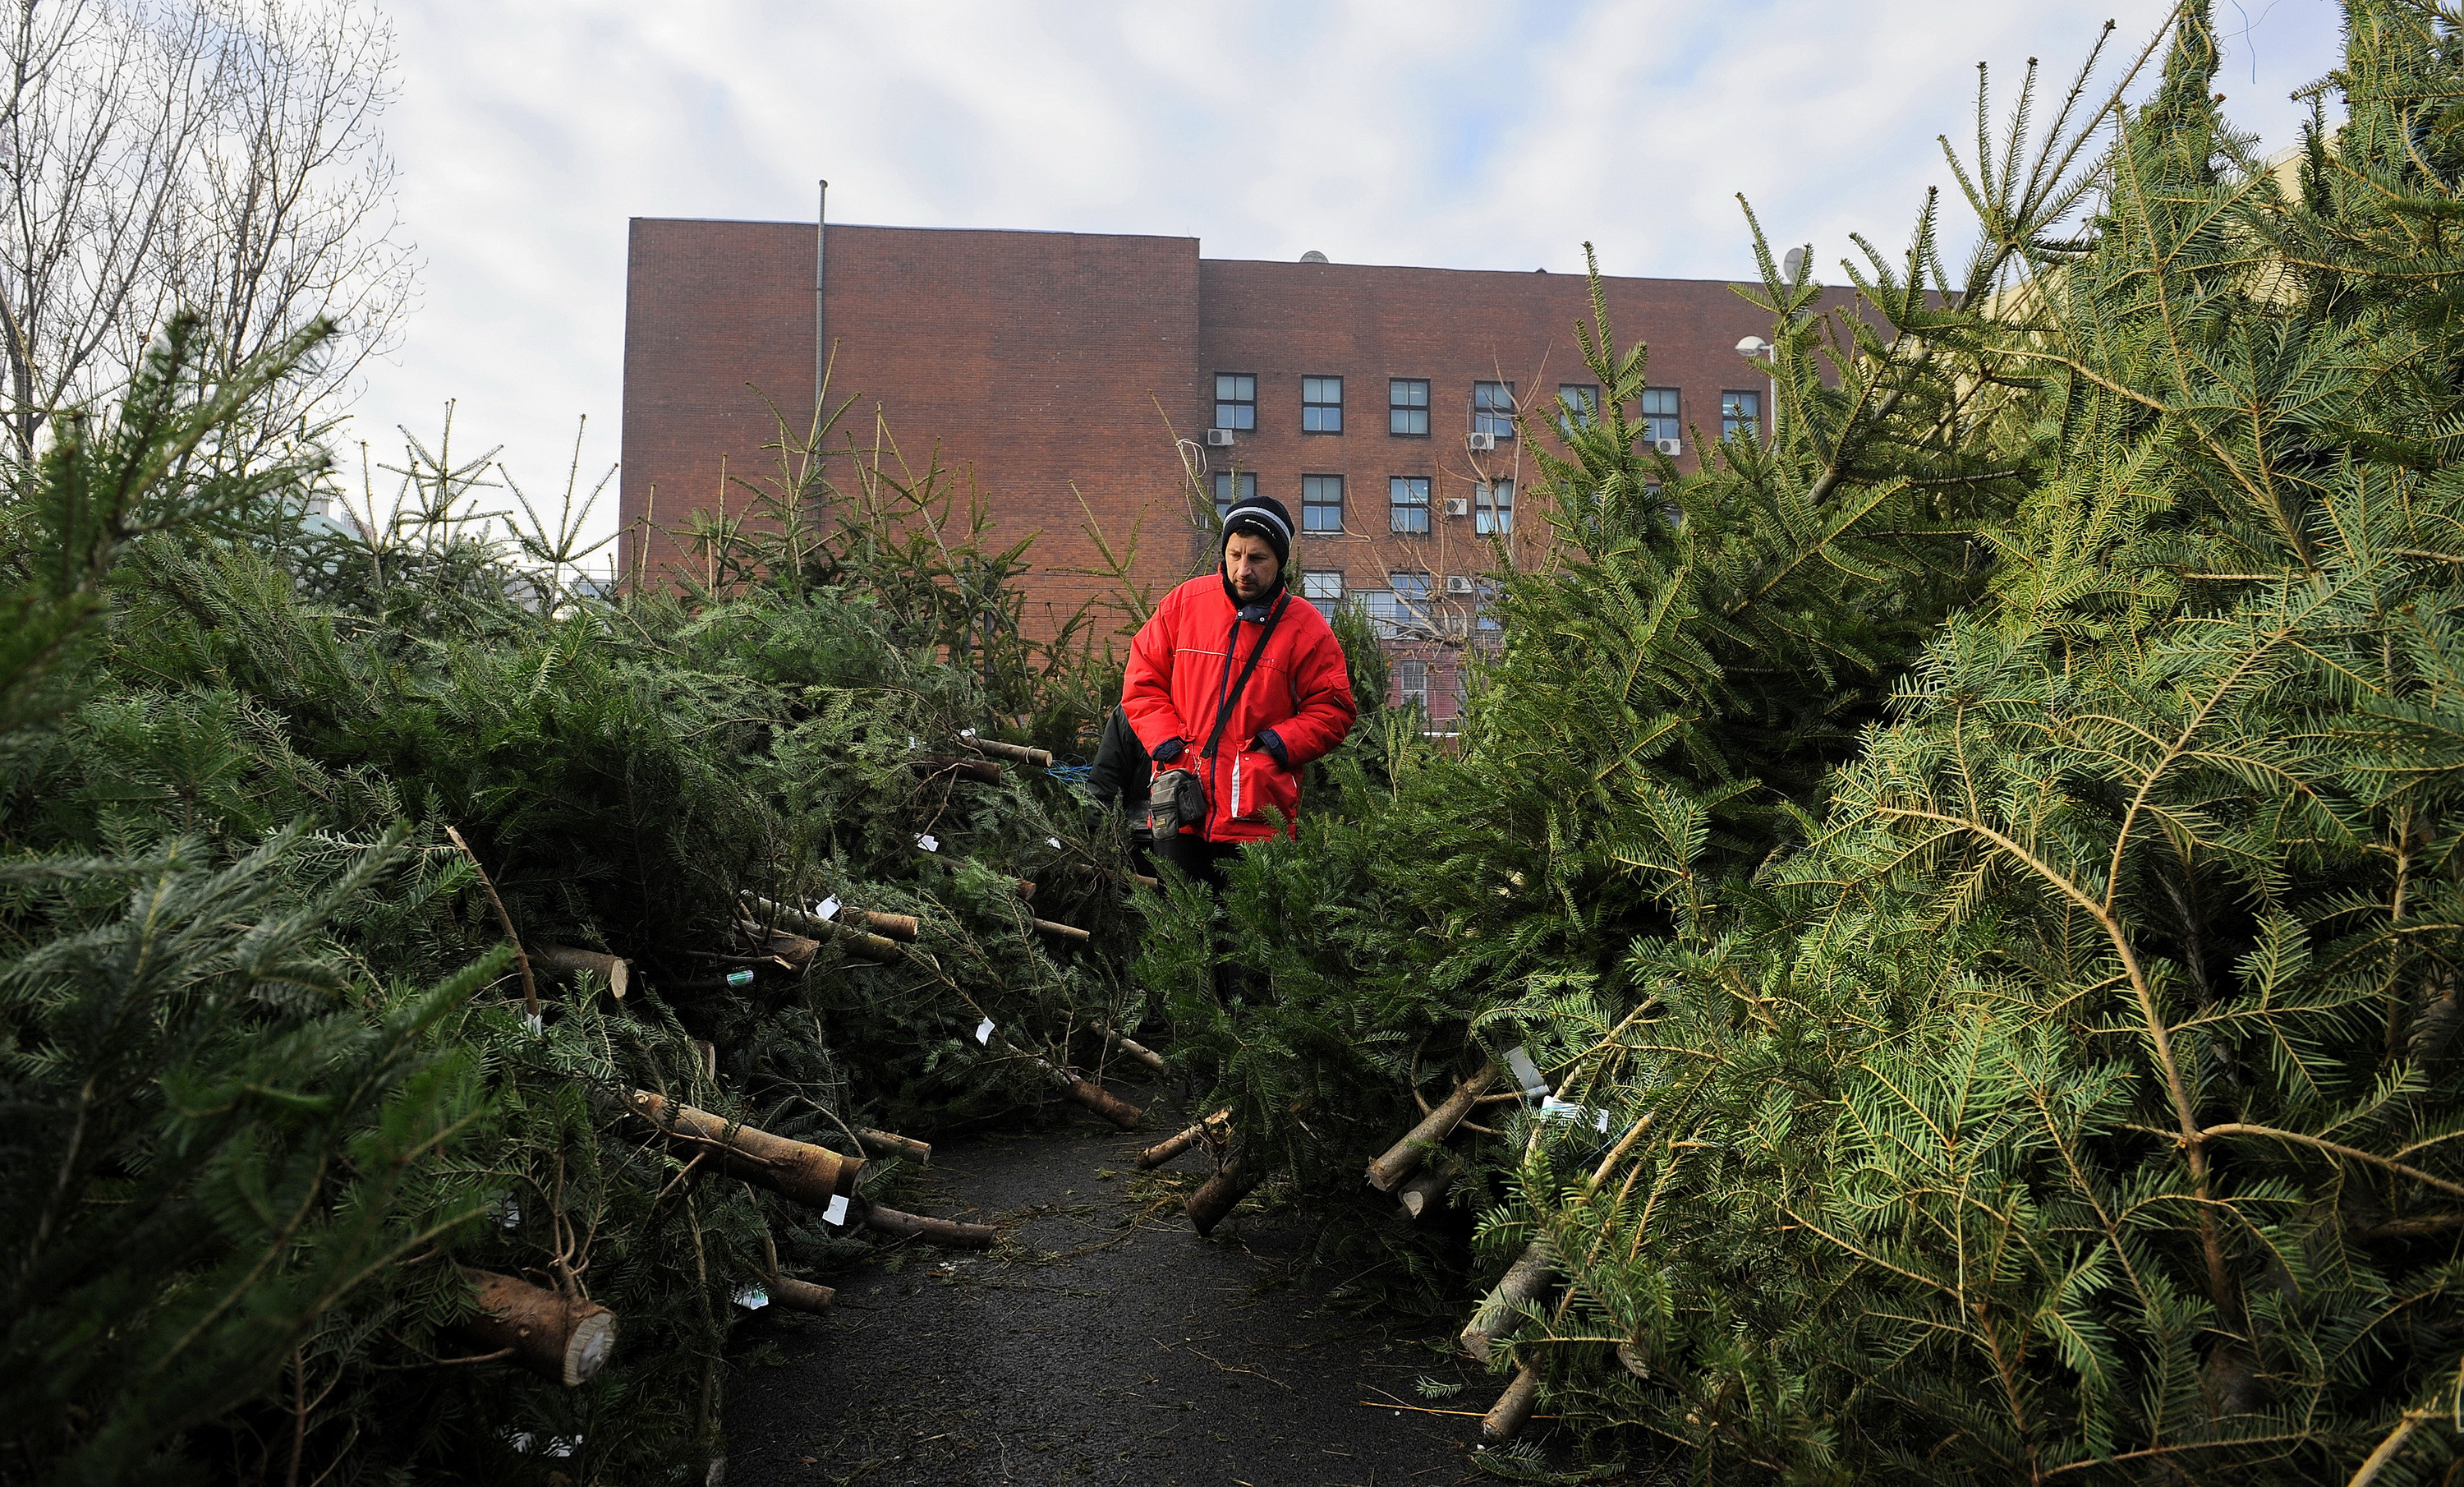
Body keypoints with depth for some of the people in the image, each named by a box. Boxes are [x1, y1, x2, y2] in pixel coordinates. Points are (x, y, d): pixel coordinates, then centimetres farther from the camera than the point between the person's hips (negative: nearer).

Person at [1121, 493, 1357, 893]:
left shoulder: (1305, 627, 1)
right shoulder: (1184, 603, 5)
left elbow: (1331, 710, 5)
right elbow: (1143, 681, 11)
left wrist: (1276, 746, -9)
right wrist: (1166, 744, -3)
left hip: (1259, 815, -2)